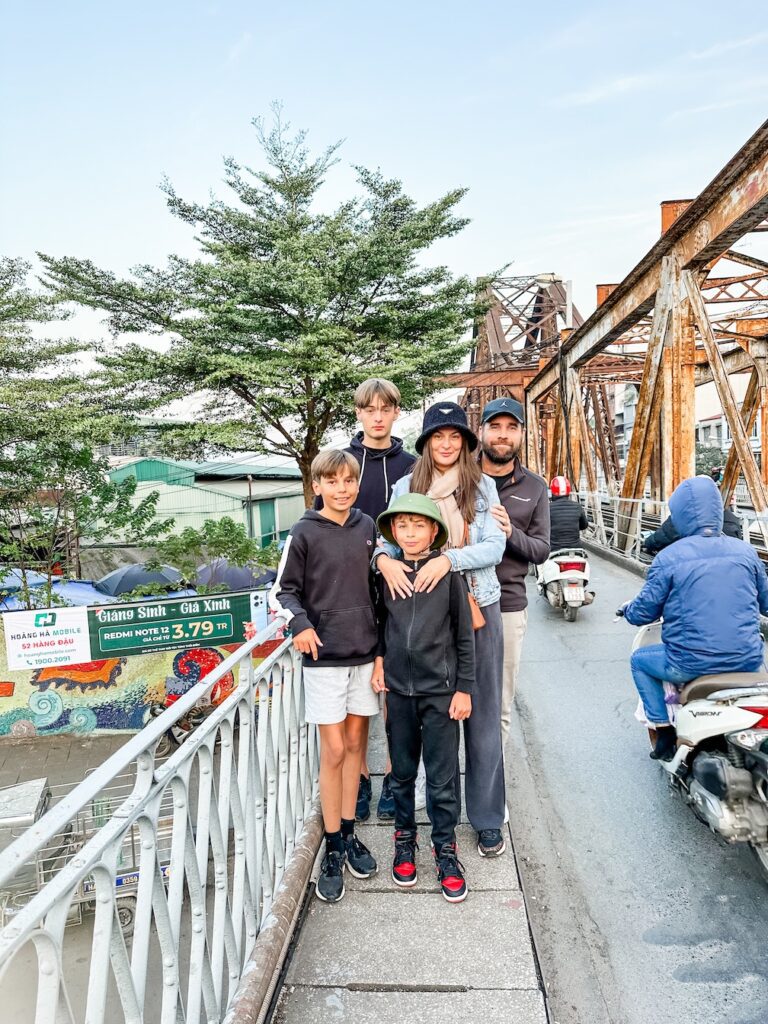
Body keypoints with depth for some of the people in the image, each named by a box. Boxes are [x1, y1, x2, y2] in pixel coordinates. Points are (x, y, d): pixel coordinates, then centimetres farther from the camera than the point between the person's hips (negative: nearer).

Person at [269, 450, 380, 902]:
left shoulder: (367, 527, 4)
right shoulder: (305, 533, -6)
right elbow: (283, 590, -1)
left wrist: (381, 645, 11)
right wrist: (300, 624, -20)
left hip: (365, 651, 4)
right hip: (325, 656, -3)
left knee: (355, 742, 13)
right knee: (334, 750, 1)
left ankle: (349, 834, 29)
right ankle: (334, 849, 17)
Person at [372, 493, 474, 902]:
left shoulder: (449, 573, -8)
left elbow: (464, 635, -4)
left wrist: (464, 688, -4)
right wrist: (379, 661, 2)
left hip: (440, 689, -3)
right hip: (398, 688, 3)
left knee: (442, 777, 6)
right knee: (402, 772, 16)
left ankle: (444, 847, 24)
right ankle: (405, 838, 35)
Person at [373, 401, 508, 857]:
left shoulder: (483, 486, 3)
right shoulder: (406, 487, 6)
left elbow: (494, 546, -5)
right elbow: (387, 538, 5)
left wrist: (450, 559, -22)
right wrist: (384, 559, -18)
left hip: (478, 606, -1)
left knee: (482, 714, 5)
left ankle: (488, 819, 20)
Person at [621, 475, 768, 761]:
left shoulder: (668, 558, -11)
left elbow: (643, 613, -4)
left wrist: (626, 609, 19)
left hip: (691, 666, -3)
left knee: (640, 660, 25)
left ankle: (665, 734, 16)